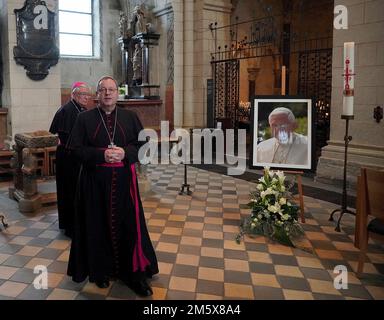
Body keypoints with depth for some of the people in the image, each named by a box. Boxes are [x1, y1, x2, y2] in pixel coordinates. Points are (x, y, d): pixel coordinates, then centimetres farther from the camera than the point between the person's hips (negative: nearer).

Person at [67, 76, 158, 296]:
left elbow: (143, 143, 4)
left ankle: (133, 272, 14)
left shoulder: (130, 117, 7)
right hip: (95, 181, 0)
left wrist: (125, 152, -15)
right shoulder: (85, 118, 3)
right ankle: (101, 270, 23)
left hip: (124, 180, 1)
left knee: (128, 224, 2)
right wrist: (101, 155, -17)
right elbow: (76, 148, -3)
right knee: (99, 226, 6)